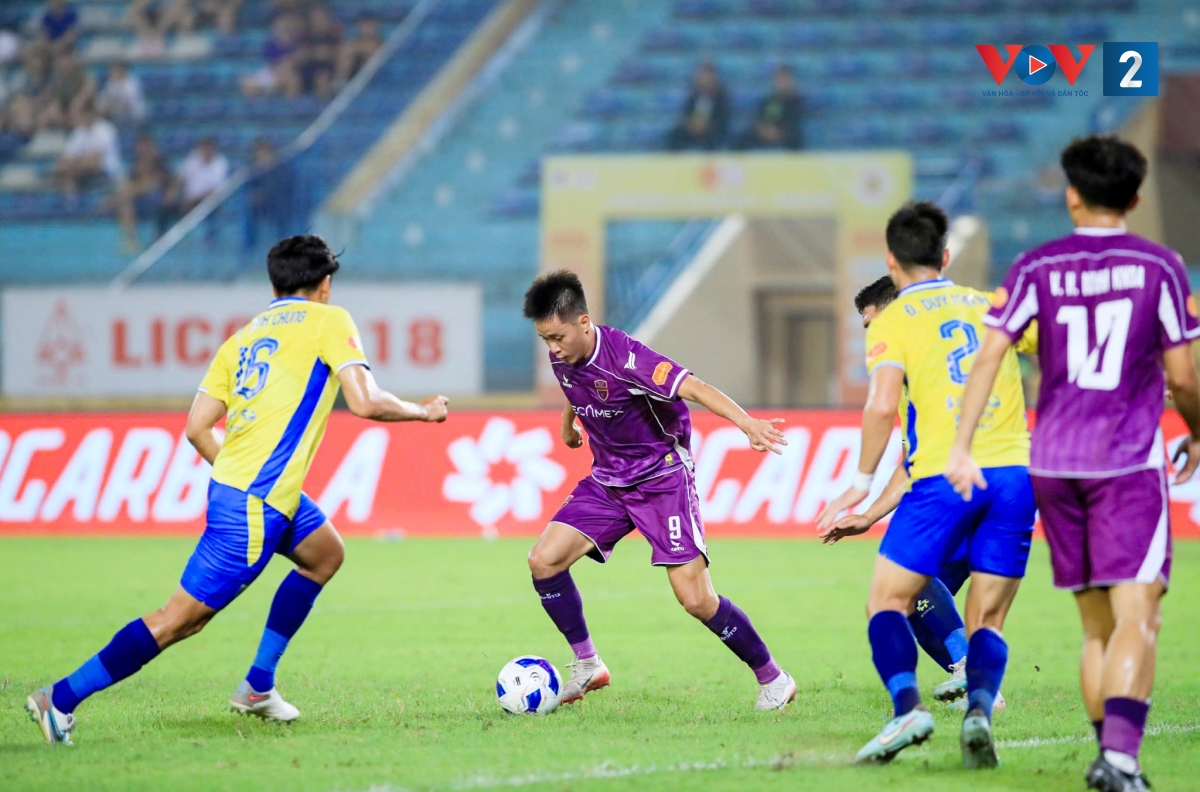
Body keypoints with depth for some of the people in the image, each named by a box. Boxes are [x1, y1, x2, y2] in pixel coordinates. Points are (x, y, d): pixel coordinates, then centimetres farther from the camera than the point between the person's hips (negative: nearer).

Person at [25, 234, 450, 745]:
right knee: (182, 618, -5)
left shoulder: (245, 336, 17)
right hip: (257, 505, -8)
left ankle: (257, 687, 25)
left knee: (325, 554, 27)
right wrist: (422, 411, 6)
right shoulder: (328, 320, -1)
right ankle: (61, 699, -5)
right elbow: (364, 402, -12)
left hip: (231, 484, 8)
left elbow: (196, 427, 11)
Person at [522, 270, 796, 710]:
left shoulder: (623, 356, -27)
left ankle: (772, 679, 4)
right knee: (544, 560, -8)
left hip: (661, 476, -7)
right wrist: (569, 424, 42)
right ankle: (587, 666, 8)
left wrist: (747, 423, -52)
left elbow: (693, 387, -37)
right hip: (608, 480, 7)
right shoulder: (562, 359, -4)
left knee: (695, 599, -13)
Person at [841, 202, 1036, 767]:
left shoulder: (893, 322, 4)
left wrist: (863, 479, 2)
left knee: (887, 603, 9)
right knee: (985, 623, 10)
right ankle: (979, 710, -18)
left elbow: (883, 405, -10)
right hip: (1015, 472, 4)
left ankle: (907, 705, -16)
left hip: (943, 478, -4)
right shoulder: (990, 306, 17)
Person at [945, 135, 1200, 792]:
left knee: (1097, 625, 15)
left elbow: (989, 355, -3)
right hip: (1129, 461, -4)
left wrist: (961, 446, -1)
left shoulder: (1037, 268, 4)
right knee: (1137, 619, -11)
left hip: (1052, 462, 4)